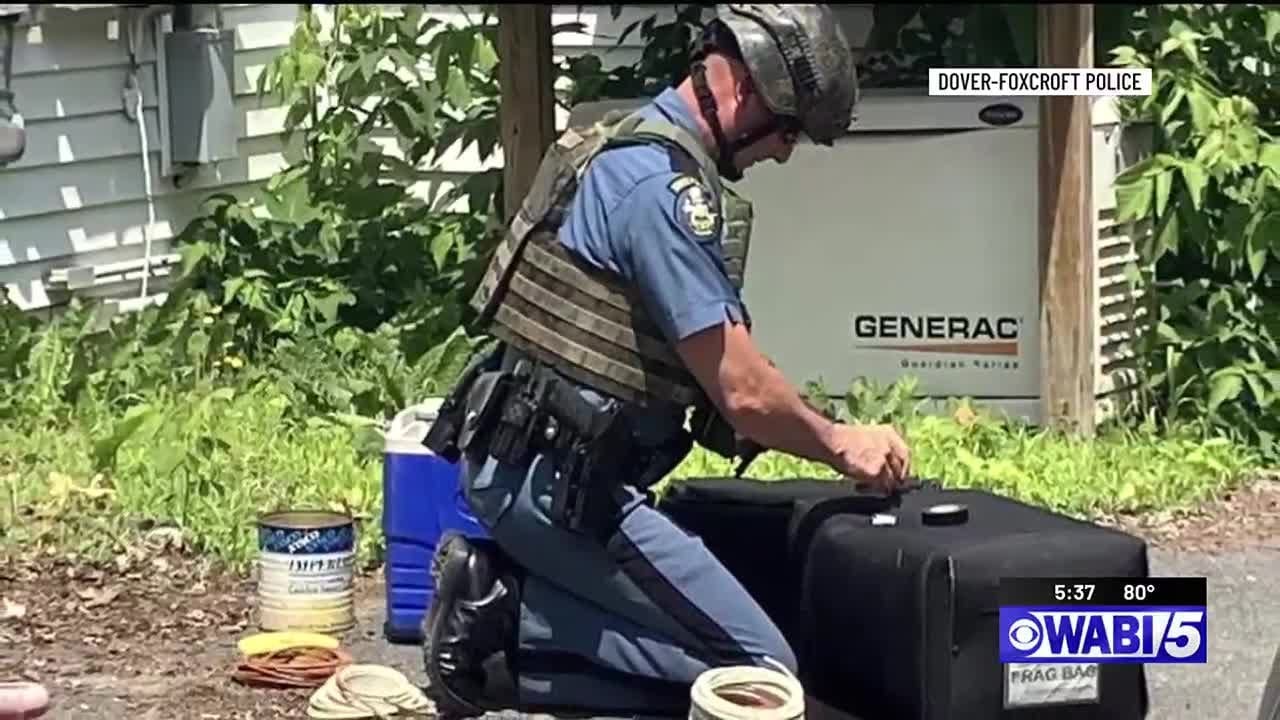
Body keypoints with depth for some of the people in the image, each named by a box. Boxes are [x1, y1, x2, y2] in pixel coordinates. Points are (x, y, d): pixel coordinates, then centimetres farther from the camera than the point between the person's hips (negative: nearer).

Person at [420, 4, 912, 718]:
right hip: (558, 480, -10)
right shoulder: (666, 185, -18)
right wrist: (838, 442, 2)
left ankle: (501, 592, 1)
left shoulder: (634, 147, 14)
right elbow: (742, 390, -16)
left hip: (527, 462, 10)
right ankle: (506, 631, -12)